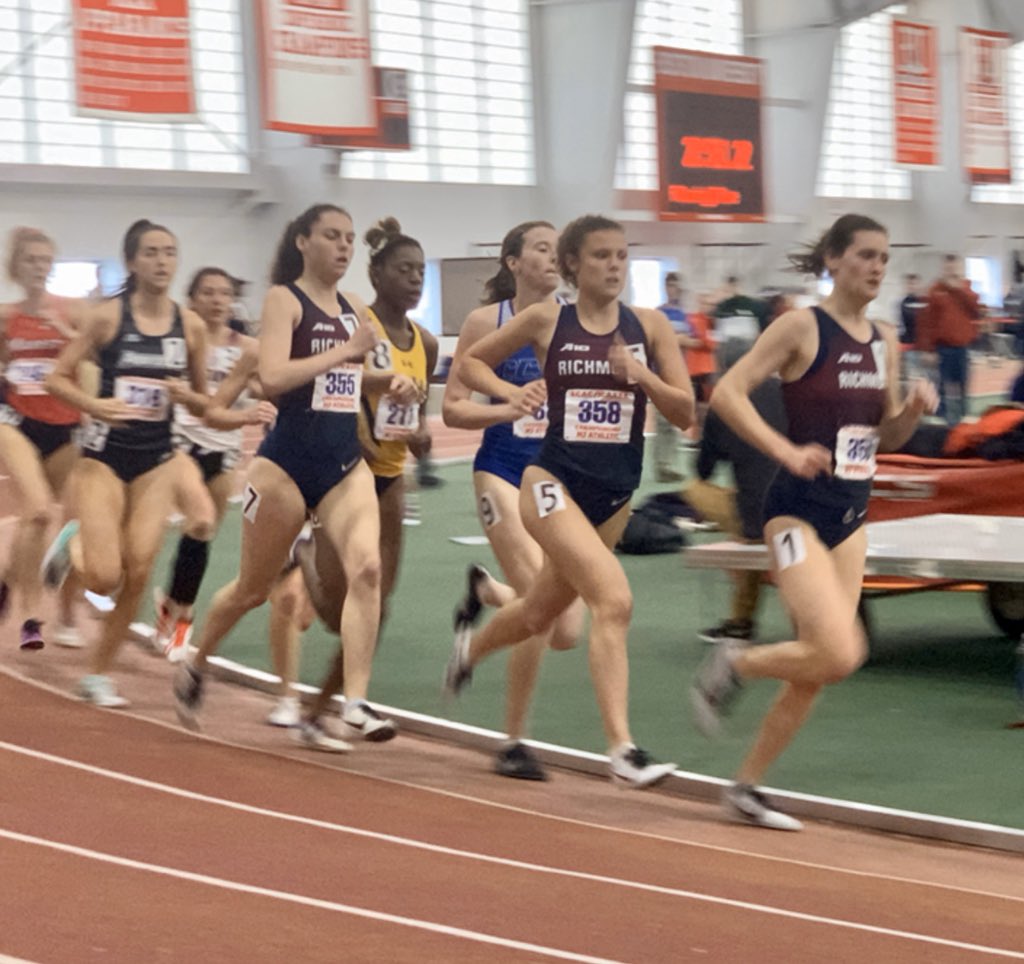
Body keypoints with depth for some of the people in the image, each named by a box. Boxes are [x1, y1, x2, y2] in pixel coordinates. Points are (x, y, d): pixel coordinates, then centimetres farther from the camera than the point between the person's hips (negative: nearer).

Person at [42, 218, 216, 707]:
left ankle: (99, 674, 13)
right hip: (104, 456, -3)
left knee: (137, 576, -5)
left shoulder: (191, 325, 1)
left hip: (155, 460, 3)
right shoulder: (108, 316, -7)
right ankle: (74, 545, 24)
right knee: (104, 579, -12)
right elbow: (57, 377, -5)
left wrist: (185, 395, -11)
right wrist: (93, 405, -23)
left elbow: (203, 402, 11)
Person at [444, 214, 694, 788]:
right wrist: (509, 392, -10)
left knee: (541, 616, 20)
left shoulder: (649, 325, 1)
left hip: (615, 498, 4)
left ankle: (472, 646, 54)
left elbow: (685, 412, -1)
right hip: (554, 482, -4)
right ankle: (623, 748, -24)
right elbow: (470, 363, 10)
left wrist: (641, 375, -18)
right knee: (614, 599, -24)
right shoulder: (546, 321, -3)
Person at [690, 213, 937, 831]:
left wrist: (915, 409, -4)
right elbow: (727, 392, -15)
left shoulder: (884, 342, 10)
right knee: (840, 654, -19)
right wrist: (788, 451, -24)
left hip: (852, 514, 7)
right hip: (801, 509, -7)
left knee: (819, 671, 8)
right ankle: (734, 666, 8)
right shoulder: (803, 327, -9)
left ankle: (747, 787, 22)